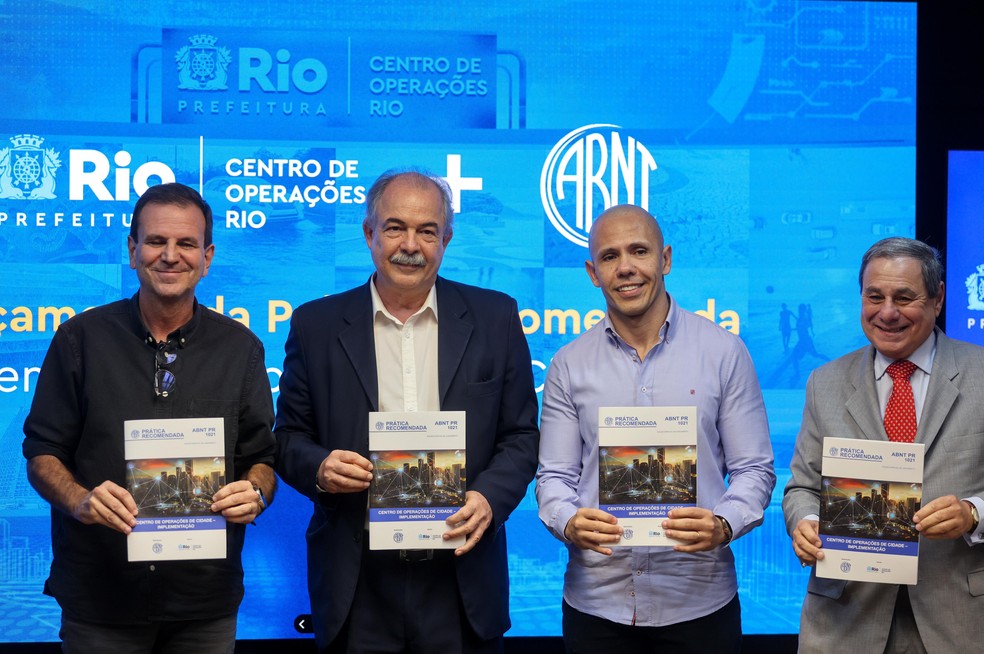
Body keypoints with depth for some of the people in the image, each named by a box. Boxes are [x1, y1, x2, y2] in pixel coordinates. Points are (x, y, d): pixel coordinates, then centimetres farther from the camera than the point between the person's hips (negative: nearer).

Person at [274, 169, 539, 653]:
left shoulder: (495, 318, 4)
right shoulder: (317, 324, 4)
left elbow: (521, 435, 5)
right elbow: (289, 437, 8)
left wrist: (490, 496, -13)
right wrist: (319, 468, -13)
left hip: (461, 582, 0)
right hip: (356, 582, 0)